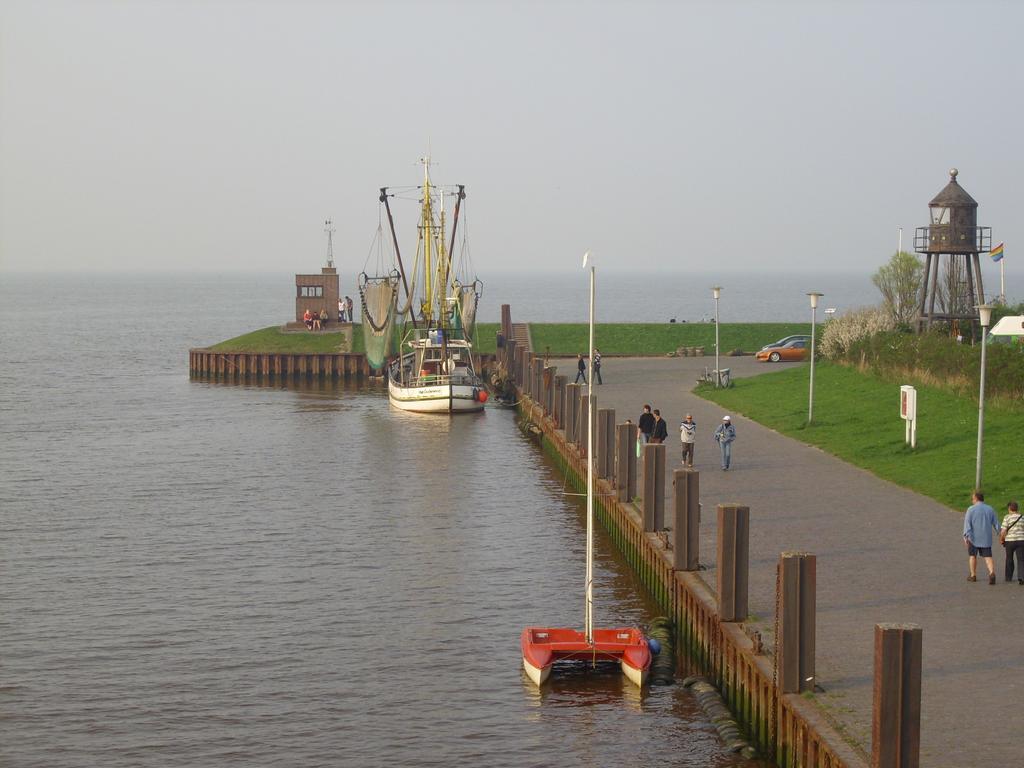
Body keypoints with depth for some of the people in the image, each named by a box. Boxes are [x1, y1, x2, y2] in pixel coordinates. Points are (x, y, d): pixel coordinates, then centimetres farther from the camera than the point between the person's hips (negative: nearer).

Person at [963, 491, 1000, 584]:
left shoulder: (971, 509, -6)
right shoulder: (990, 509, 6)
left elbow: (967, 524, -13)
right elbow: (996, 524, 8)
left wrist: (966, 536, -18)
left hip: (974, 538, -2)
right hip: (986, 538, 2)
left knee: (972, 555, 15)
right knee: (988, 557, 0)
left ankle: (973, 575, 21)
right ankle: (992, 573, -23)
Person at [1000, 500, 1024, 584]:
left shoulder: (1007, 517, -5)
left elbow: (1003, 531, -10)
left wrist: (1001, 540, 6)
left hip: (1009, 541, -1)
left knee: (1009, 559, 17)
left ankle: (1008, 577, 30)